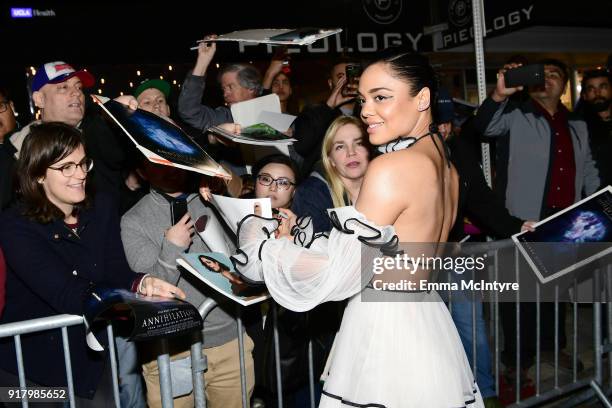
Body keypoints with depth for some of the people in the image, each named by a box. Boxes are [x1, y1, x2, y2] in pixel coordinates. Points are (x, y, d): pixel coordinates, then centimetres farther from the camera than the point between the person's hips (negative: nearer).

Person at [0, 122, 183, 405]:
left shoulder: (102, 208, 1)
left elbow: (116, 271, -10)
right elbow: (65, 293, -27)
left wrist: (142, 283, -34)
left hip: (92, 349, 4)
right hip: (33, 362, -3)